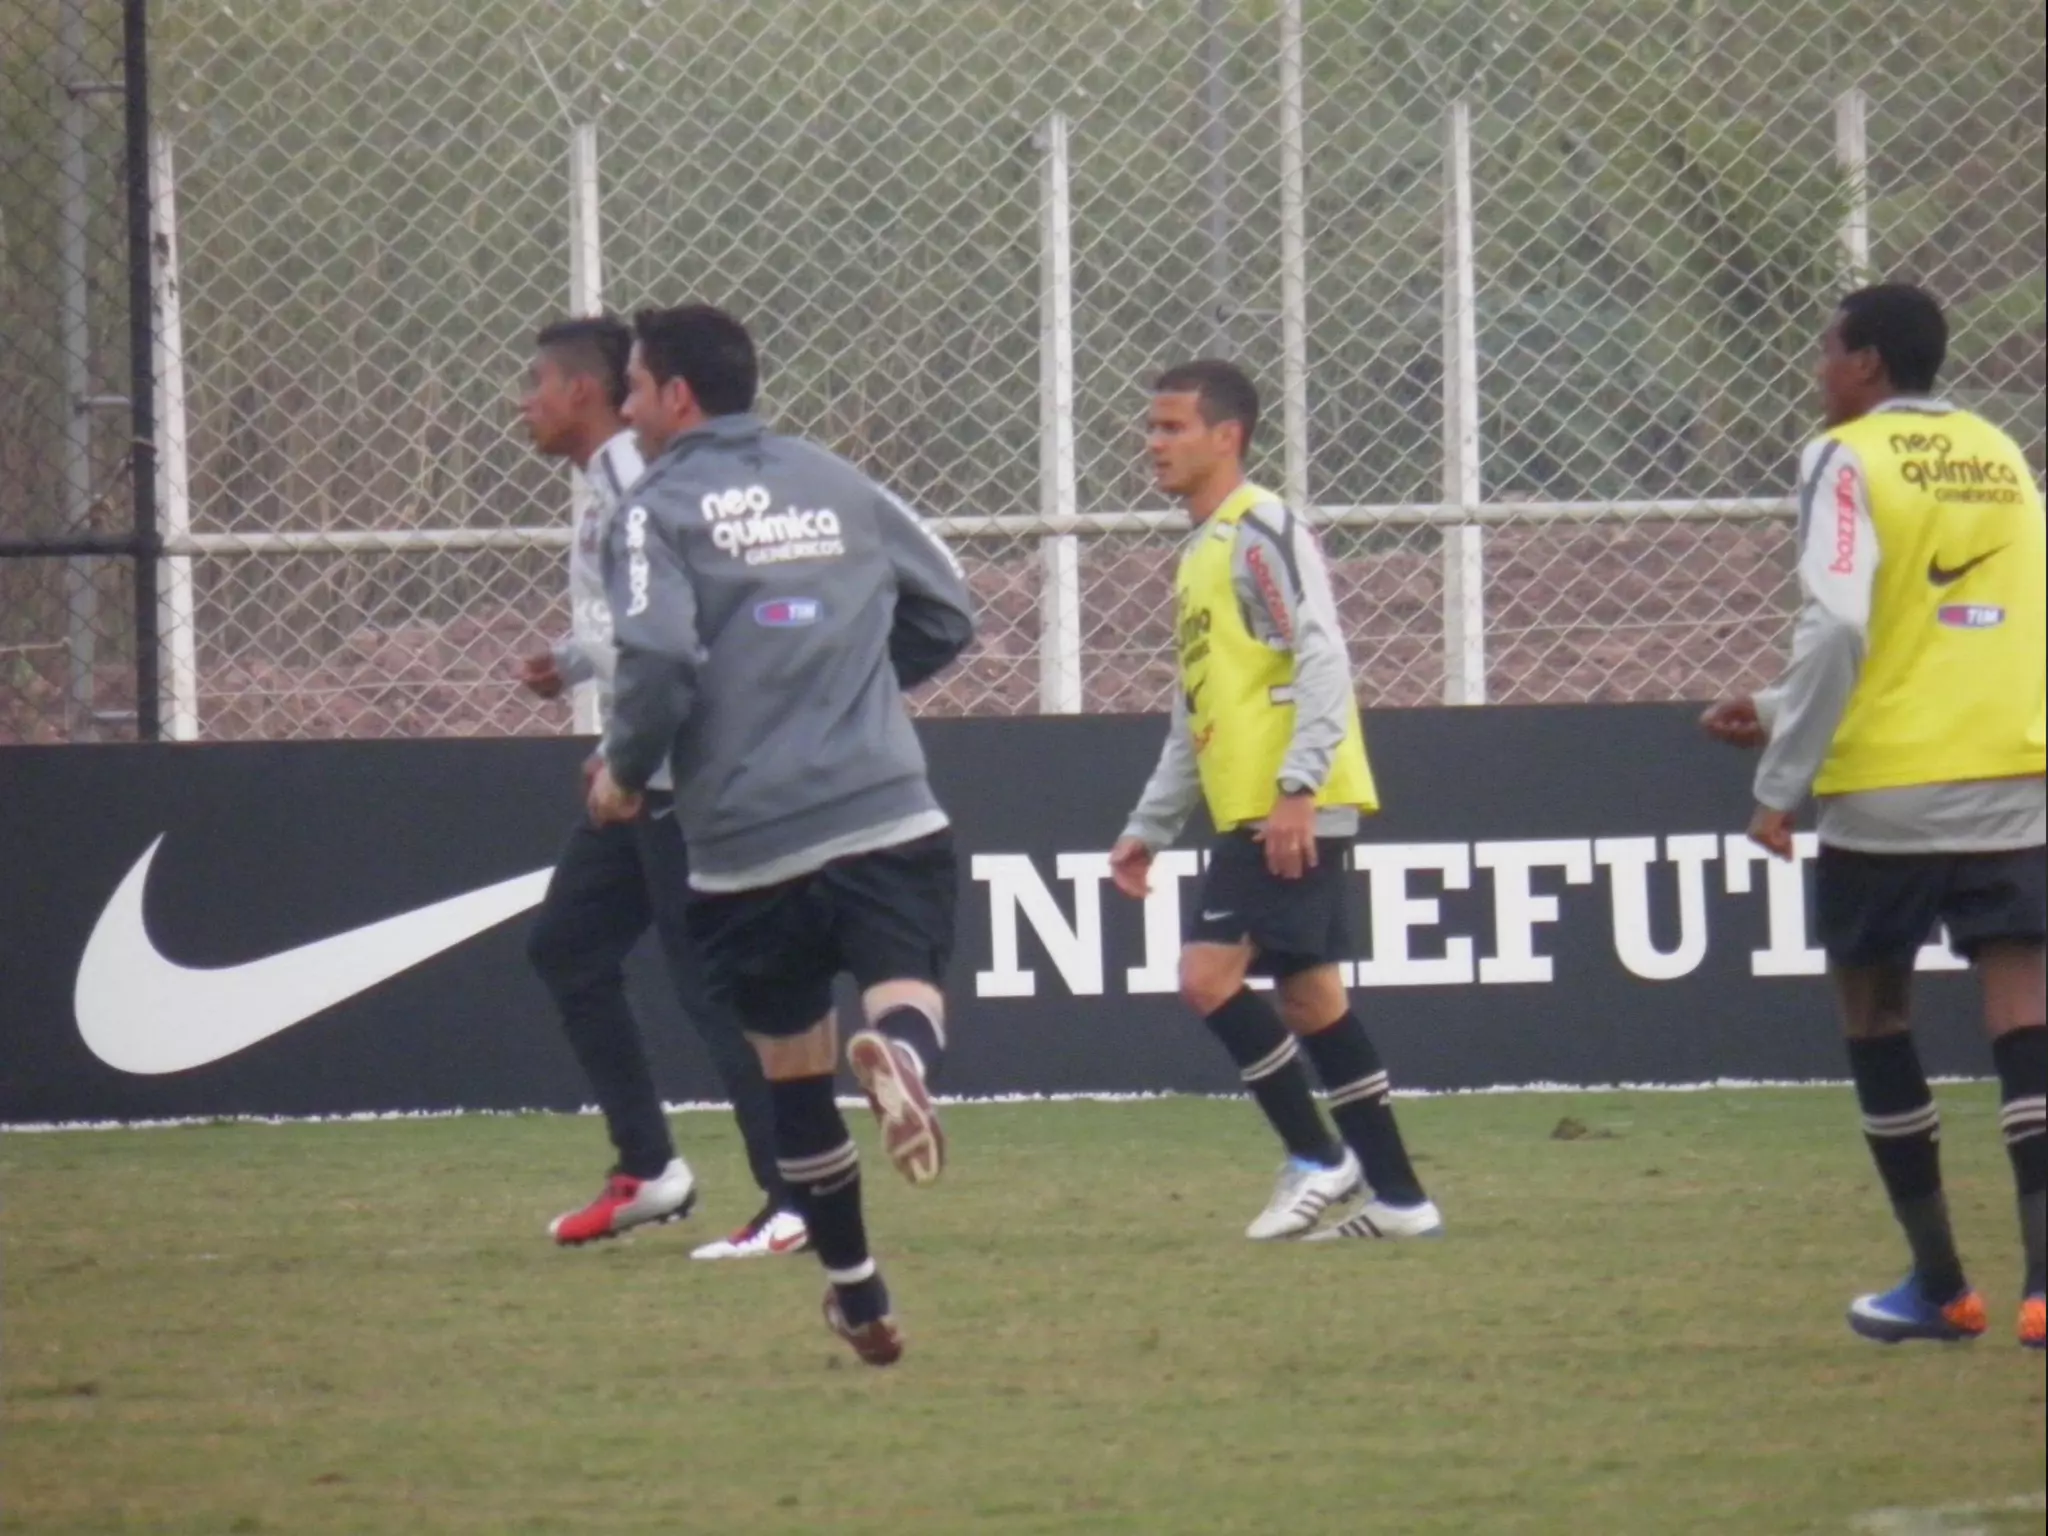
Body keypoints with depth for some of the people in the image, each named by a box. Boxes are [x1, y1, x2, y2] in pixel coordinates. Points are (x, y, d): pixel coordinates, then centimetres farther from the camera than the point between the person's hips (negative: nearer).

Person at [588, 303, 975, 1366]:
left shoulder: (658, 510, -3)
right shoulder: (838, 486, 13)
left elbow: (659, 658, -18)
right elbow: (947, 616, 18)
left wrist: (624, 770, -1)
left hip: (749, 841, -2)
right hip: (888, 820, 2)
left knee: (793, 1068, 13)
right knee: (904, 993, -7)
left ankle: (857, 1296, 22)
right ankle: (901, 1057, -46)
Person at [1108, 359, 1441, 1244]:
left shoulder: (1261, 532, -9)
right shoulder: (1202, 550, 21)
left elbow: (1322, 657, -19)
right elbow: (1196, 715, 28)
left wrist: (1299, 786, -26)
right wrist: (1149, 828, 27)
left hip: (1293, 811, -10)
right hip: (1247, 813, 10)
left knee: (1209, 972, -15)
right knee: (1307, 993, 9)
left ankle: (1318, 1160, -7)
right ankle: (1397, 1197, 10)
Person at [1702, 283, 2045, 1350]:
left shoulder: (1848, 460, -6)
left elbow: (1838, 629, -16)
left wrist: (1781, 781, -9)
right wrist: (1782, 712, 25)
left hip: (1888, 787, -4)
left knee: (1875, 1017, 12)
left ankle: (1939, 1285, 14)